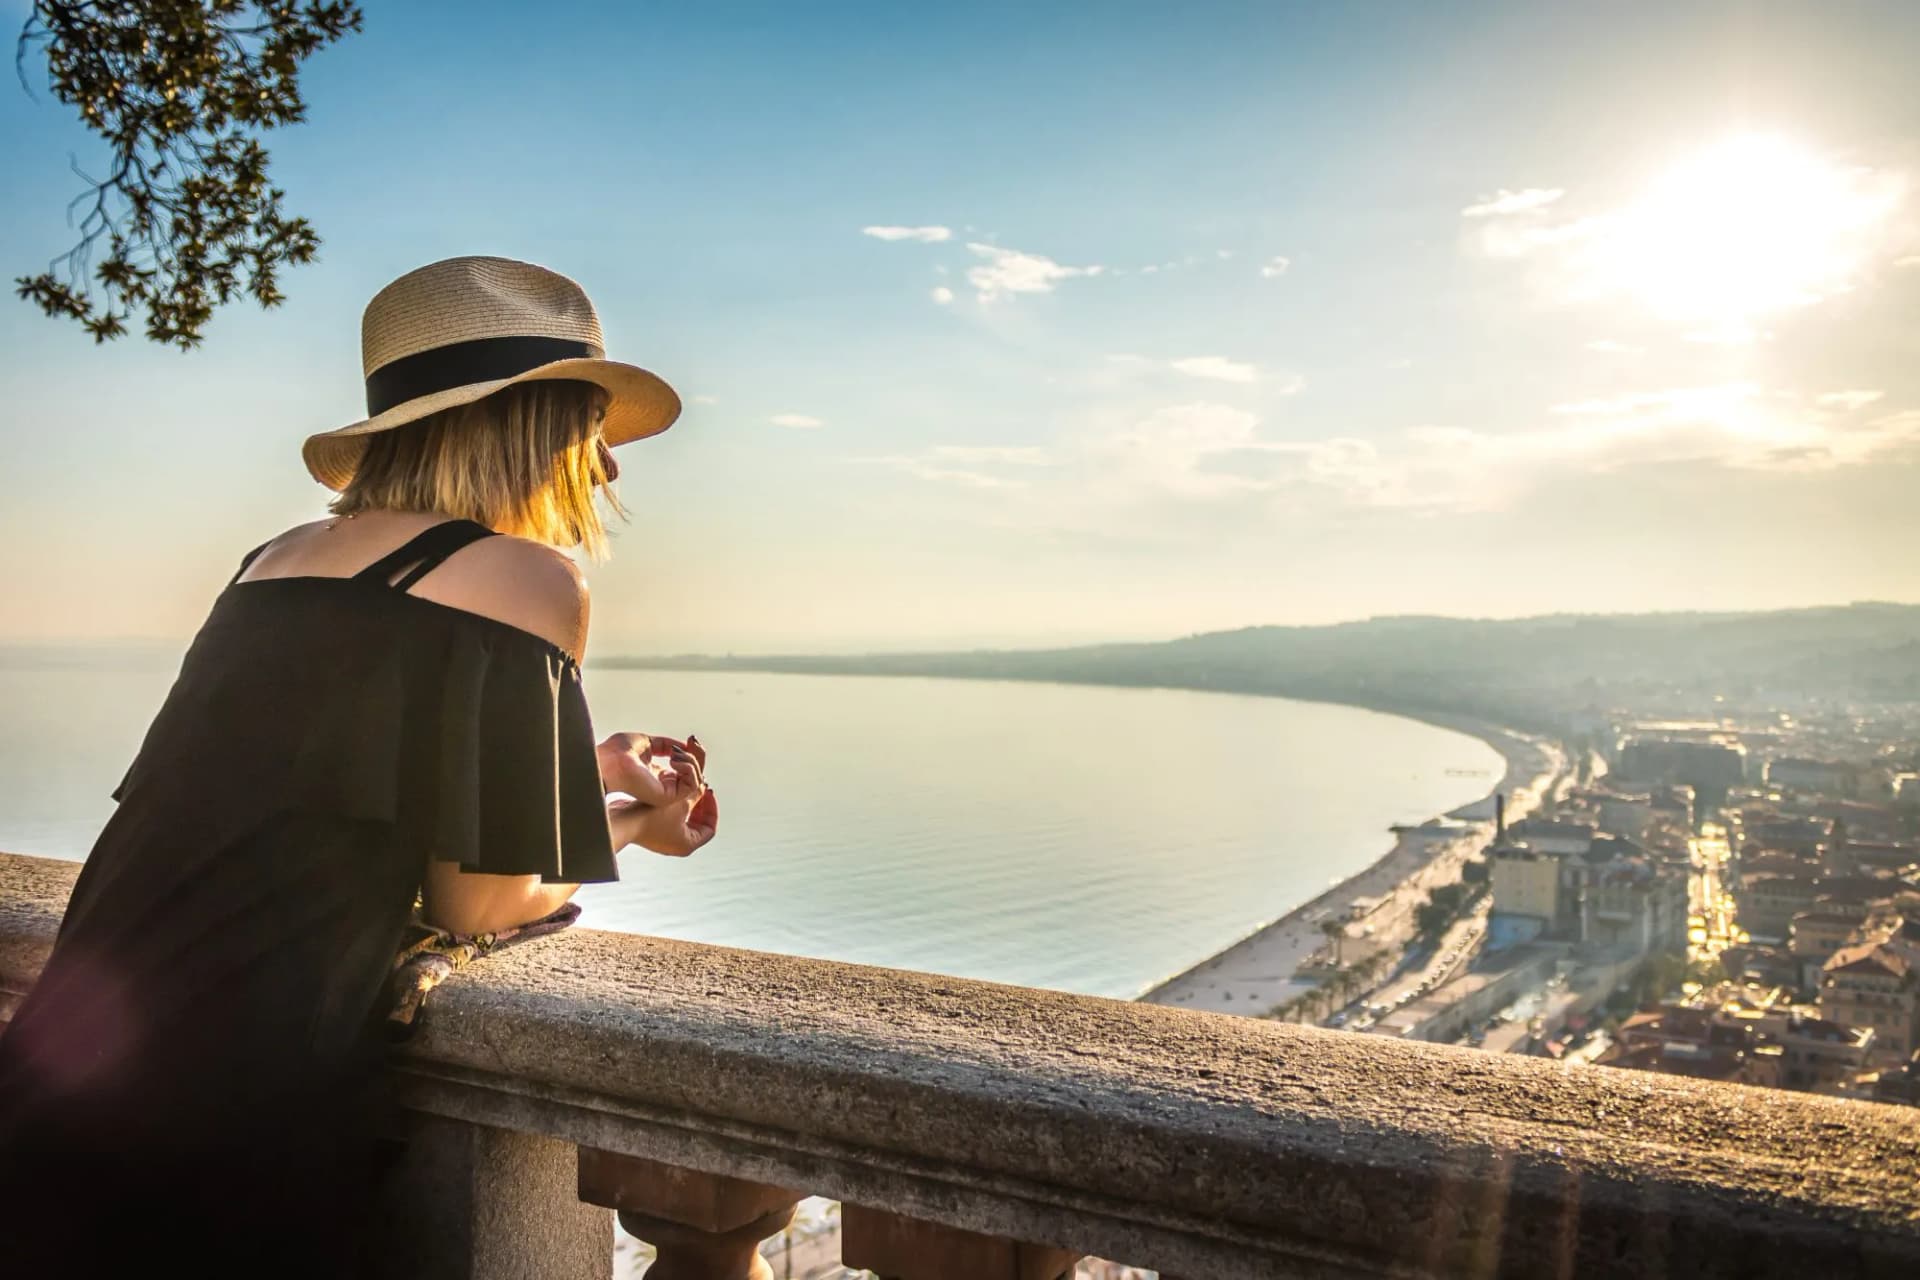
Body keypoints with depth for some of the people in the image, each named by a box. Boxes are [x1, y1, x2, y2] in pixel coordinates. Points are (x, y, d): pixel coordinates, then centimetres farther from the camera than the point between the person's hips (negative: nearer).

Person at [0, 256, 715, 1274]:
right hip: (226, 1116, -7)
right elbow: (476, 903, -7)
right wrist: (632, 823, 12)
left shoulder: (279, 559, 11)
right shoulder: (528, 579, -10)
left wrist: (574, 781, 24)